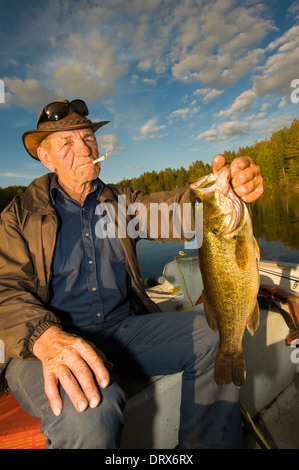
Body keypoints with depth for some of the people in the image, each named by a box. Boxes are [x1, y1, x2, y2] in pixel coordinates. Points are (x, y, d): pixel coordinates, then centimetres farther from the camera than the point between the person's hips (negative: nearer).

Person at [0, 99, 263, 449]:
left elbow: (171, 211, -6)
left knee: (213, 337, -13)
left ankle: (207, 445, 5)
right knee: (89, 412, -34)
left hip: (124, 325, 4)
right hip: (44, 341, -3)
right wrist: (47, 338, -27)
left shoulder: (121, 202, 12)